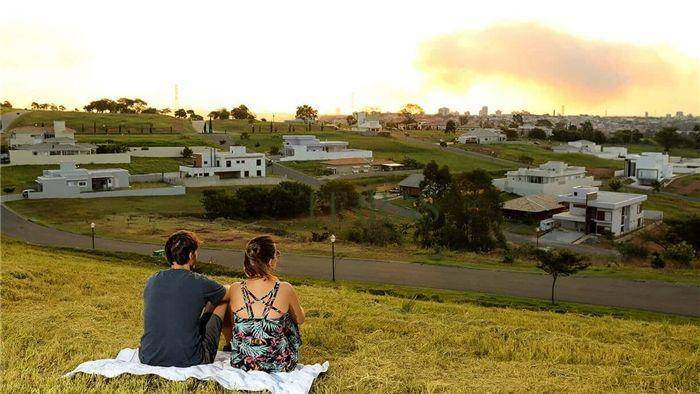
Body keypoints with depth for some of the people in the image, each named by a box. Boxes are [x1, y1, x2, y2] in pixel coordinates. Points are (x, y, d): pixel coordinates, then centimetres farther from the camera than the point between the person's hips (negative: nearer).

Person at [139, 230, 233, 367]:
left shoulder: (151, 281, 2)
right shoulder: (200, 283, -12)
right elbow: (230, 293, 11)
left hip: (148, 359, 5)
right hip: (189, 361, -4)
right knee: (222, 301, 15)